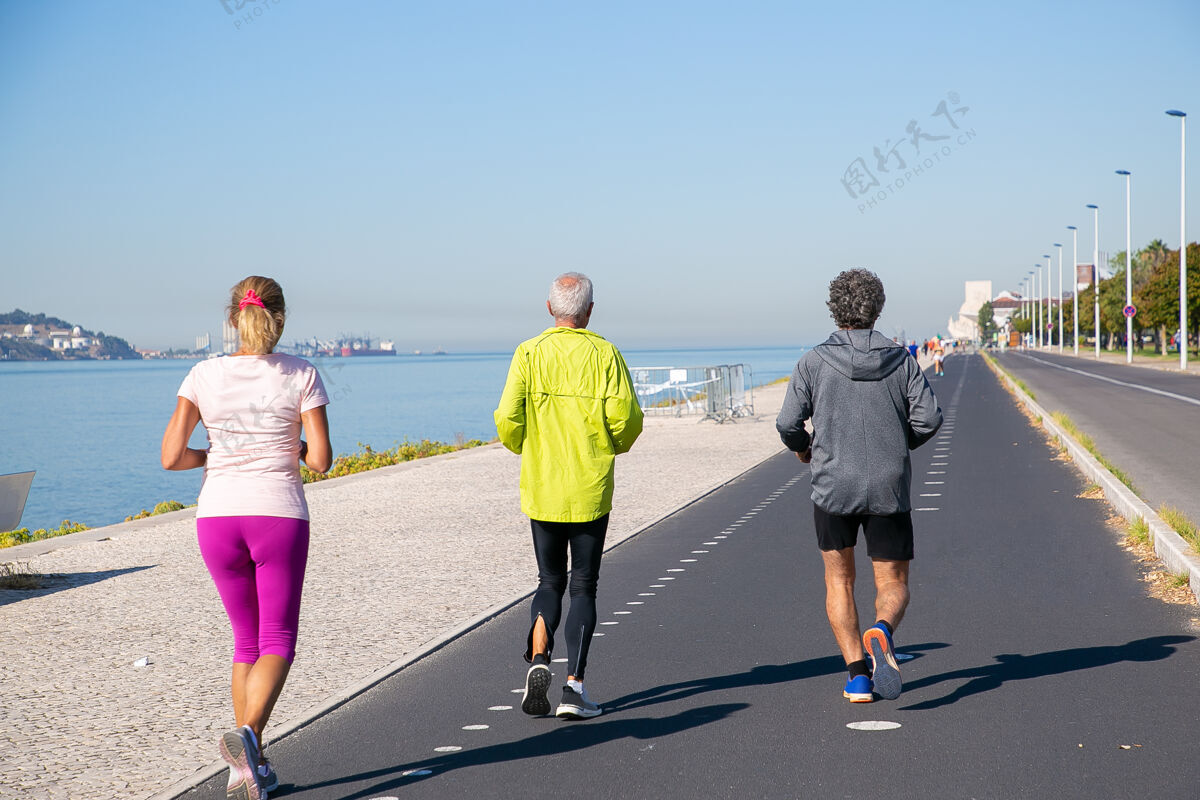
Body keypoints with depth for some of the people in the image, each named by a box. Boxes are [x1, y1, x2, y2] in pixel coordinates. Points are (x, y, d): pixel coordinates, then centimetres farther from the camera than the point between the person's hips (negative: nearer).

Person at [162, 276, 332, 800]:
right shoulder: (301, 376, -5)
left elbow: (171, 458, -2)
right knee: (277, 642, 4)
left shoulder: (204, 376, 0)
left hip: (218, 515, 3)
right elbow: (321, 459, -8)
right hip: (278, 515, -3)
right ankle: (246, 733, -24)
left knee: (247, 639, 17)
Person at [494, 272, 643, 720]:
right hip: (591, 490, -1)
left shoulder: (529, 354, -2)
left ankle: (538, 661, -8)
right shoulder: (605, 354, -4)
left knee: (550, 583, 15)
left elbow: (508, 420, -8)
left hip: (541, 488, 1)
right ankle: (574, 687, 2)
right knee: (583, 586, 7)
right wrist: (617, 444, 11)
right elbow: (626, 417, -12)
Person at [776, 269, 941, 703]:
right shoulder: (900, 360, 0)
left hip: (833, 487, 0)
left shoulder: (813, 362, -5)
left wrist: (802, 447, 16)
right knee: (893, 584, 11)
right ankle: (881, 632, -22)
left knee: (839, 580, 16)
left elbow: (788, 423, -7)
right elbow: (928, 418, -6)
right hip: (889, 489, 1)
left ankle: (857, 674, 8)